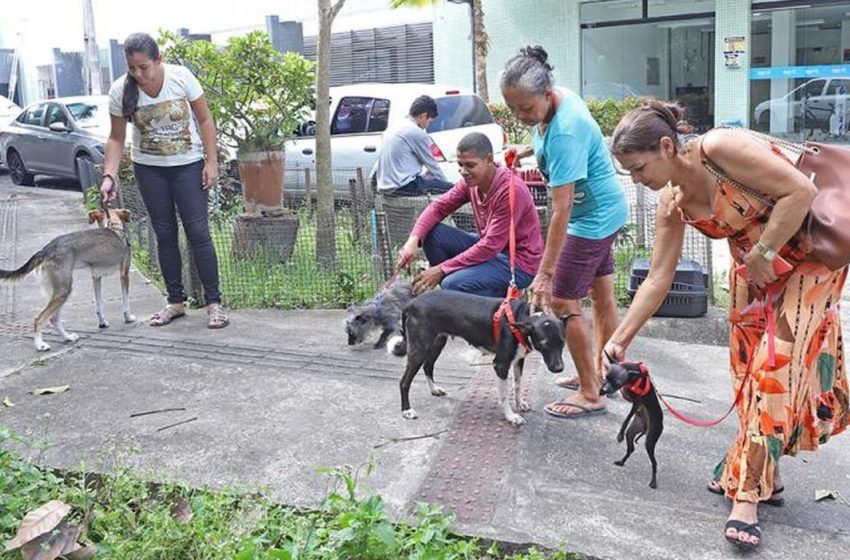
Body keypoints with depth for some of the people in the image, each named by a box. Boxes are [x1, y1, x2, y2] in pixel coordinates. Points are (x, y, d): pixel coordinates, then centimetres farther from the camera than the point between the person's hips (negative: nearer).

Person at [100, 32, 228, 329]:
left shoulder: (181, 77, -16)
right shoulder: (120, 91, -11)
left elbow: (204, 120, -7)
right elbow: (116, 138, -3)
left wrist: (211, 162, -11)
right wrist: (109, 176, -15)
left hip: (188, 165, -2)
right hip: (148, 169, 2)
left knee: (198, 232, -5)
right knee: (164, 234, 8)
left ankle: (214, 302, 2)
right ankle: (176, 301, 18)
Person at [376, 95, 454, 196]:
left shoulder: (394, 129, 18)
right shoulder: (417, 132, -8)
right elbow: (432, 165, -2)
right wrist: (445, 184, 13)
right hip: (403, 186, -9)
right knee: (451, 188, -6)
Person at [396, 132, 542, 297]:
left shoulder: (511, 190, -26)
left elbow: (491, 246, -27)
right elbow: (439, 207, 2)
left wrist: (442, 269, -25)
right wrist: (414, 239, -19)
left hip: (518, 261, -8)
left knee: (453, 285, -28)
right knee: (432, 233, -7)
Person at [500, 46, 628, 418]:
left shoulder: (564, 132, -33)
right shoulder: (558, 98, -6)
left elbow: (562, 210, -34)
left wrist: (546, 273, -32)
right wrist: (528, 150, 8)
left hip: (593, 217, -10)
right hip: (603, 210, 10)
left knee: (562, 301, -6)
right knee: (601, 294, 17)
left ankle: (590, 395, 4)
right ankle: (605, 372, 32)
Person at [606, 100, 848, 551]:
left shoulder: (720, 148, -28)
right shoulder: (672, 204, -7)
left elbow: (801, 191, -27)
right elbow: (658, 279, -3)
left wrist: (763, 254, -22)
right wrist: (620, 339, -4)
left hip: (807, 253, -7)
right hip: (753, 268, 7)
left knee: (775, 366, -11)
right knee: (748, 364, 7)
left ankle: (747, 492, -5)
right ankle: (762, 472, 22)